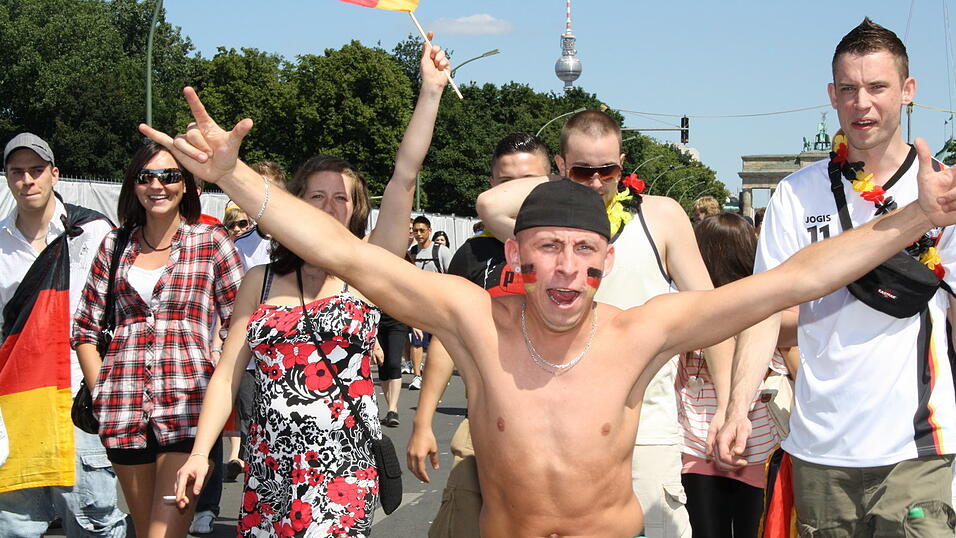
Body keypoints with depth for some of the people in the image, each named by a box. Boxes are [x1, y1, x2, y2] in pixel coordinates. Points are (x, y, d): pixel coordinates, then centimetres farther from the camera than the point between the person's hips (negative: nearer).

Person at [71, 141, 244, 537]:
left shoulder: (211, 242, 3)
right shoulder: (115, 245, 11)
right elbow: (84, 329, 15)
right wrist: (101, 392, 5)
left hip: (188, 405, -3)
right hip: (125, 410, 4)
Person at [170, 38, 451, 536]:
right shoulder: (261, 283, 8)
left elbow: (405, 175, -7)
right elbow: (228, 374, 9)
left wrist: (431, 91, -10)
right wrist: (200, 453, 1)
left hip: (343, 470, -3)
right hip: (267, 470, 3)